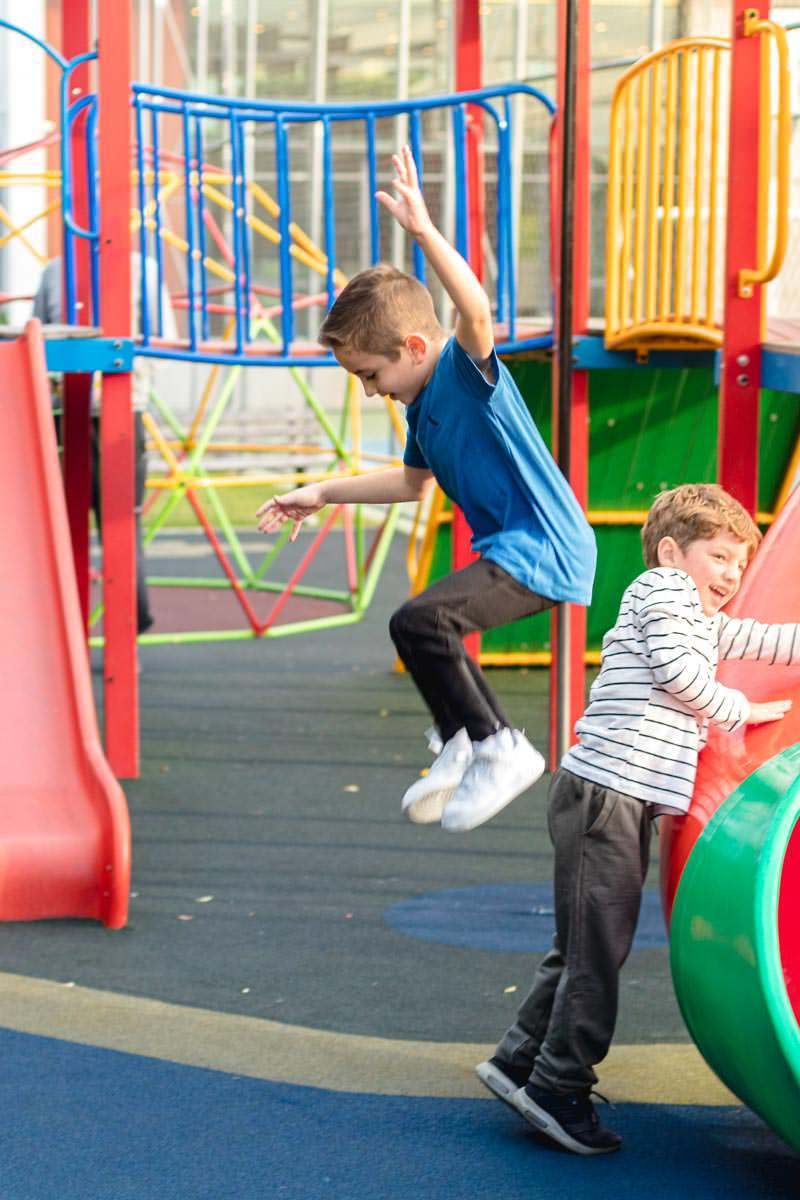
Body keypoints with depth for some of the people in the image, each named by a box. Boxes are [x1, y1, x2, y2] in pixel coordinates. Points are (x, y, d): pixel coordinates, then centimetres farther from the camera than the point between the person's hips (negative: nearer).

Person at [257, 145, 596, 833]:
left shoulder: (468, 372, -15)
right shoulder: (422, 403, 12)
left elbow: (477, 310, -38)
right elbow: (412, 482, 29)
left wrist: (424, 231, -46)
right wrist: (323, 495, 28)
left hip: (545, 550, -11)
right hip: (512, 548, 11)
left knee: (419, 623, -25)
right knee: (428, 632, 28)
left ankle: (499, 749, -12)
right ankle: (463, 744, 45)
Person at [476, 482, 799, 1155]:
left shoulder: (707, 624, 27)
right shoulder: (664, 588, -1)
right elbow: (676, 671, -13)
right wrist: (739, 712, -1)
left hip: (625, 801, 10)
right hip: (606, 791, -10)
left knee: (588, 947, 13)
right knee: (597, 949, -8)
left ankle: (519, 1063, 19)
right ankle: (559, 1088, -5)